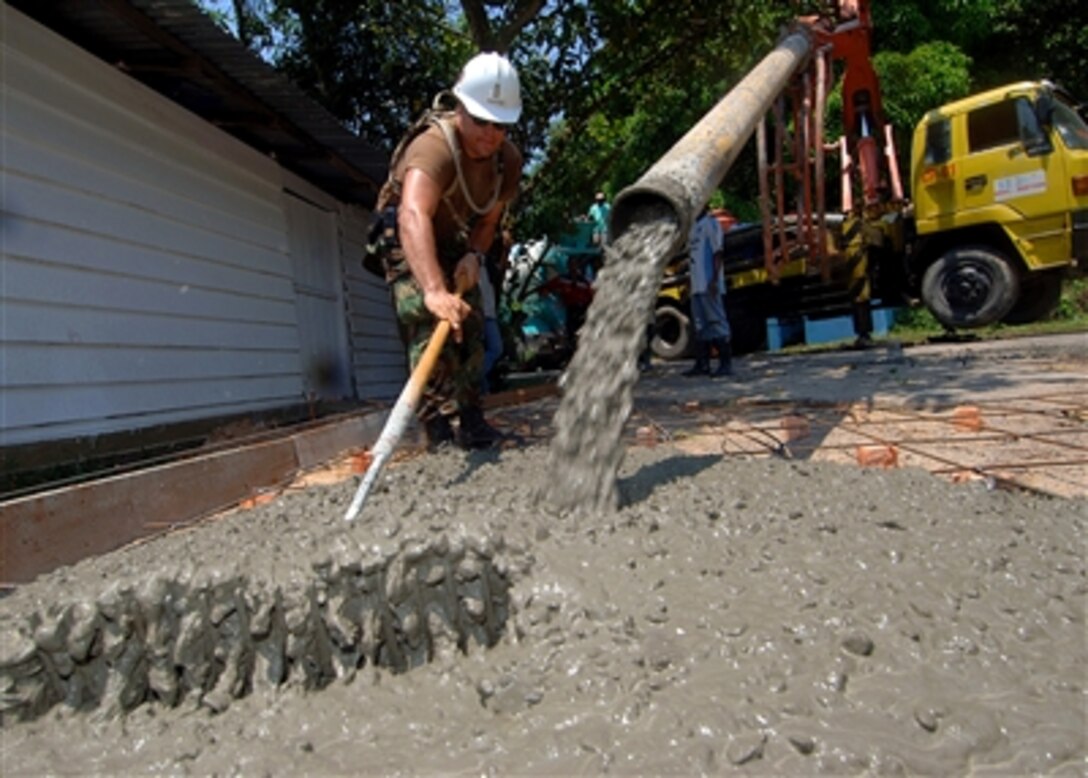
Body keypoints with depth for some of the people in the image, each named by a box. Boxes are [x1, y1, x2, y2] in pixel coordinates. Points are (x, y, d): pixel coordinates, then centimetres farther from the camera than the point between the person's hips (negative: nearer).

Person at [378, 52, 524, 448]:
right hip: (411, 246, -7)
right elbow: (413, 216, -57)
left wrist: (474, 255, -29)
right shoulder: (433, 148, -39)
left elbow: (489, 219, -6)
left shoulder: (509, 158, -15)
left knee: (470, 333, 6)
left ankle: (472, 423, 17)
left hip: (457, 245, 7)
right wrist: (434, 290, -71)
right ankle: (440, 433, -18)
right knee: (430, 330, -22)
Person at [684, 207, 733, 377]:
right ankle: (702, 363, 13)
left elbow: (717, 253, -11)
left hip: (709, 286, -9)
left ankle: (726, 363, -5)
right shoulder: (693, 226, 21)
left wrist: (714, 279, -20)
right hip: (697, 285, 9)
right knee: (700, 325, 9)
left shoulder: (711, 223, -5)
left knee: (717, 321, -8)